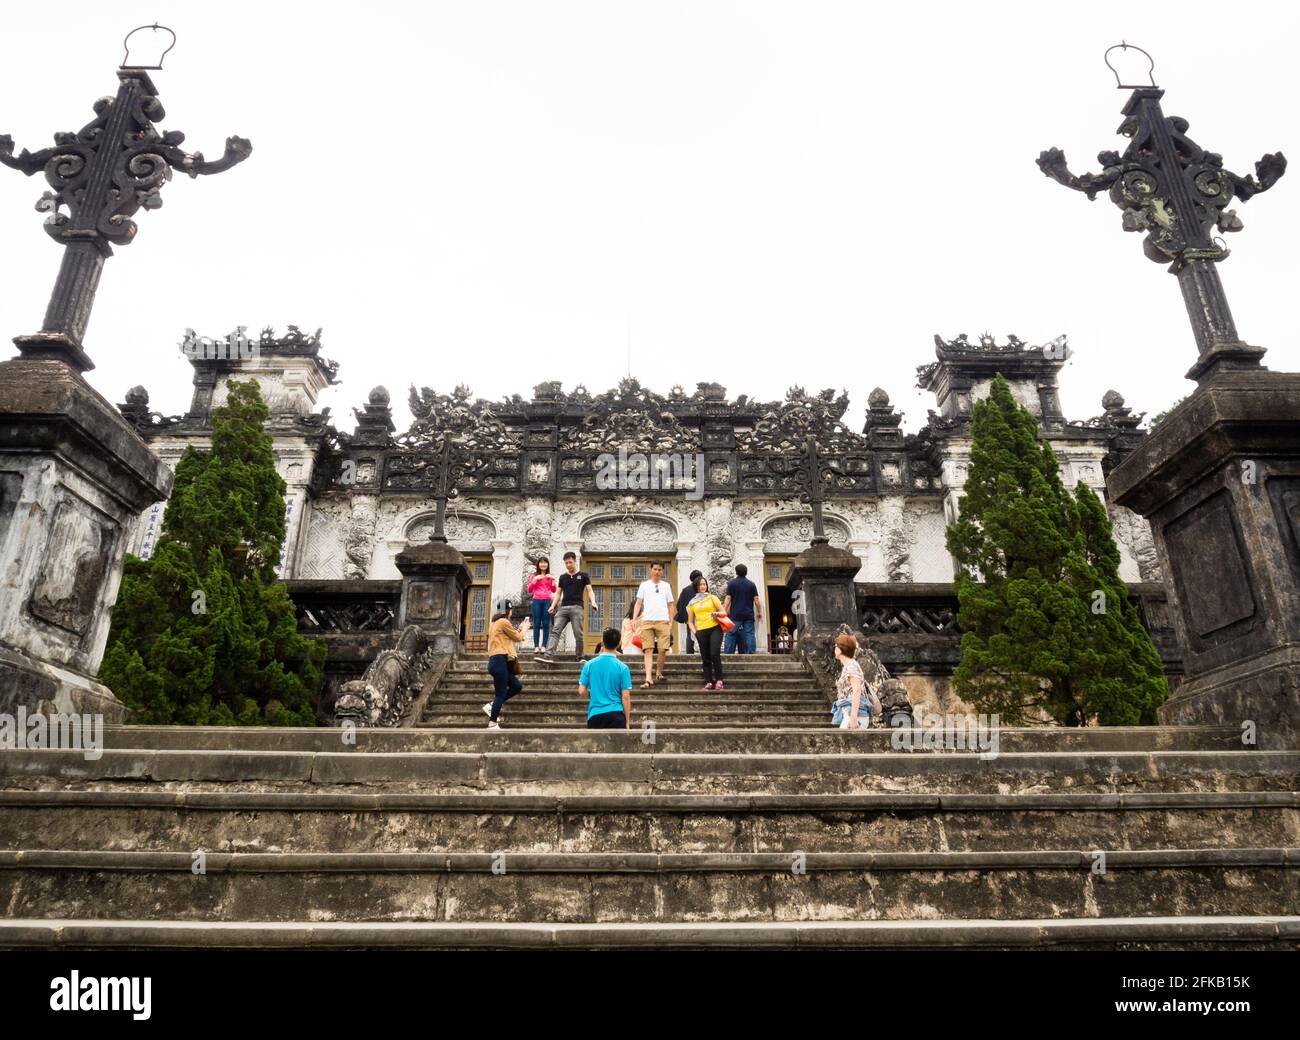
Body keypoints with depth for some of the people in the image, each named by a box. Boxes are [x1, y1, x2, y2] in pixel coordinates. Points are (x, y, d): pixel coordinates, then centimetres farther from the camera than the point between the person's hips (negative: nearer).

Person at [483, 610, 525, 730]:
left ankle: (491, 705, 11)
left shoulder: (495, 624, 22)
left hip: (496, 661, 10)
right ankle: (492, 724, -6)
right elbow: (518, 638, 2)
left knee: (517, 686, 11)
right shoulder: (504, 622, -7)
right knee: (500, 694, -7)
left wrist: (518, 630, 25)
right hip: (499, 661, -10)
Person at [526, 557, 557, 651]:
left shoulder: (550, 576, 13)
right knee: (536, 624, -4)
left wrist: (553, 580, -5)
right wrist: (535, 579, -7)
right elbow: (529, 591, 4)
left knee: (546, 624, -5)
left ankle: (543, 646, -5)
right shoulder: (534, 575, 10)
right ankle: (536, 646, -5)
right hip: (537, 601, -1)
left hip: (547, 601, 1)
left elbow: (554, 590, 8)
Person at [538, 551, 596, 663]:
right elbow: (559, 593, 19)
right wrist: (553, 606, 4)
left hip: (577, 607, -3)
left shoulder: (583, 575, 9)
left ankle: (579, 657, 9)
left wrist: (593, 602, -16)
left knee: (578, 634, -3)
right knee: (555, 631, -10)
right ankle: (548, 655, -19)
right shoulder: (562, 577, 18)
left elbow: (589, 590, 2)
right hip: (563, 607, 3)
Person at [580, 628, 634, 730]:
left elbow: (582, 691, 1)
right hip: (616, 714, -2)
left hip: (594, 714, 2)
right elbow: (625, 697, -4)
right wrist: (627, 722, 3)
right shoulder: (622, 668, -5)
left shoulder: (589, 665, 0)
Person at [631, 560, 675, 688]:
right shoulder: (644, 585, 11)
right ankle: (649, 679, -10)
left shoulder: (666, 586, 14)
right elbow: (638, 603, 8)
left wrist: (671, 622, 6)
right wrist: (634, 619, -4)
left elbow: (670, 605, 15)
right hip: (647, 620, -1)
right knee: (648, 650, -6)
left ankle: (659, 673, 16)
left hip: (662, 621, 1)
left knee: (662, 649, -5)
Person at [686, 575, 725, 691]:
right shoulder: (692, 603, 16)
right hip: (701, 632, 3)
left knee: (715, 654, -17)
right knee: (705, 658, 2)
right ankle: (709, 682, 4)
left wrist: (717, 614, -13)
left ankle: (719, 681, -12)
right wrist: (694, 632, 1)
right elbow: (690, 621, 17)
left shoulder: (712, 597, 11)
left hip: (715, 629, -3)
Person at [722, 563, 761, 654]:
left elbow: (728, 599, -4)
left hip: (735, 615, -2)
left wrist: (724, 612, -1)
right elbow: (756, 600, 4)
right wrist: (759, 612, 12)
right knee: (749, 635, 3)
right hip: (749, 615, 2)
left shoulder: (731, 583, 1)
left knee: (731, 636, 0)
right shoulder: (751, 584, 7)